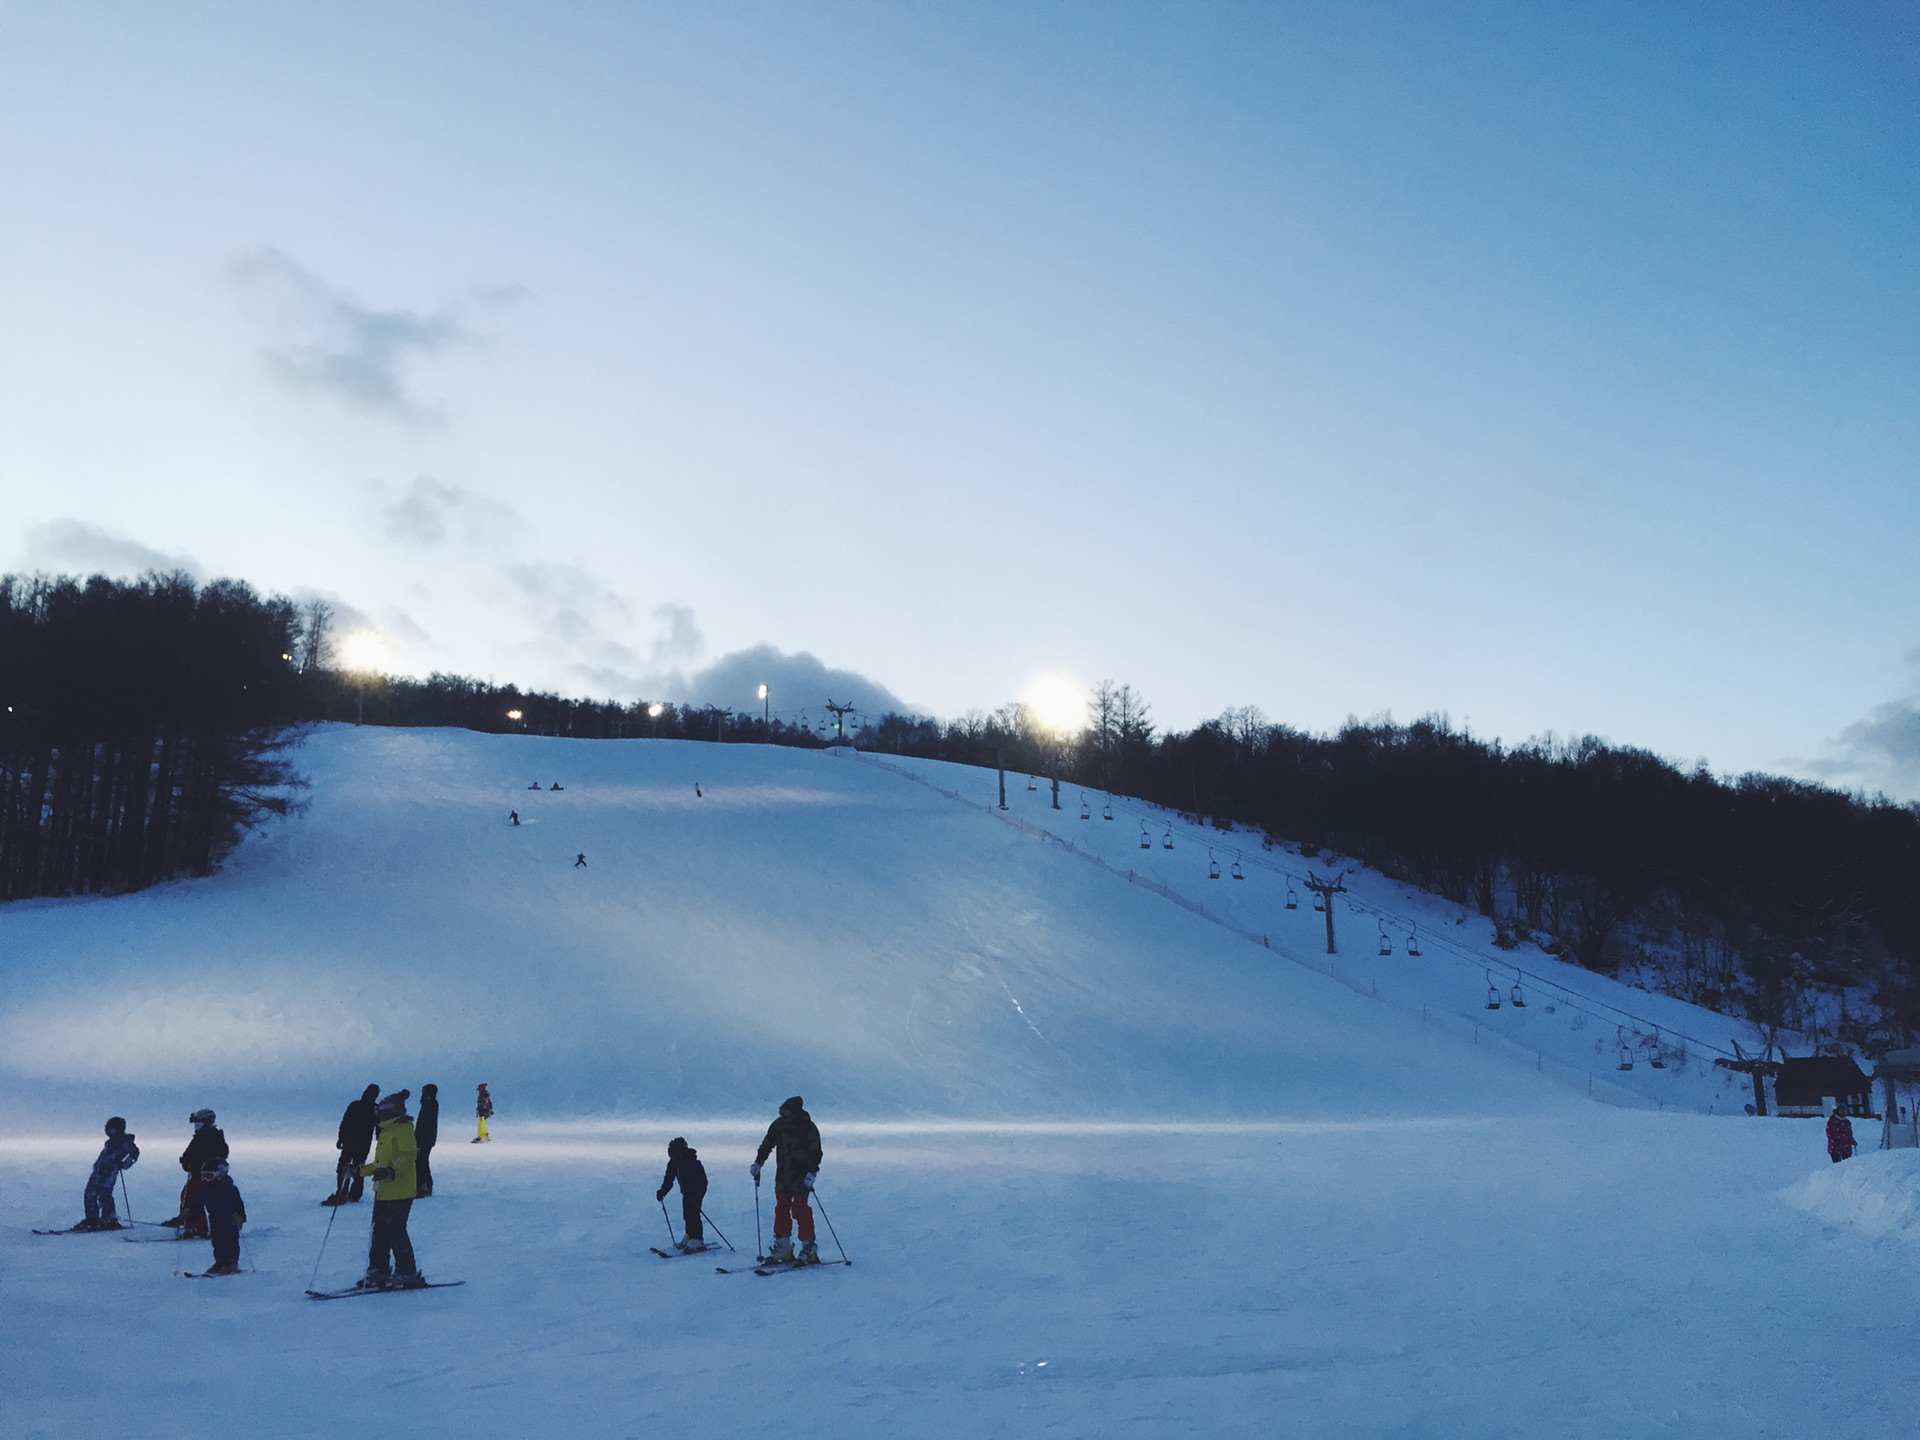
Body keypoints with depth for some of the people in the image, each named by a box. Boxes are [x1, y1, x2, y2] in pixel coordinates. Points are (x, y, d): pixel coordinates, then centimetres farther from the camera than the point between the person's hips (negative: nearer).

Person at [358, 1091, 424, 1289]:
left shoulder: (403, 1130, -11)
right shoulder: (386, 1132, 19)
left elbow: (408, 1157, -23)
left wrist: (390, 1172, -36)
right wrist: (360, 1171, 25)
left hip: (398, 1193, -10)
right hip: (383, 1192, 10)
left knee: (395, 1232, -7)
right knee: (379, 1232, 11)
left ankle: (408, 1274, 1)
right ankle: (378, 1271, 19)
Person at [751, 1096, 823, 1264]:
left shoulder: (808, 1128, -12)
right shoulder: (779, 1124, 2)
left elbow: (815, 1153, -13)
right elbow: (767, 1145, 12)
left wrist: (812, 1173, -23)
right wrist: (758, 1163, 4)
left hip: (801, 1177, -6)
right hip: (783, 1176, 6)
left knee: (800, 1211, -9)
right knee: (781, 1210, 7)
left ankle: (809, 1249, -2)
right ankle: (783, 1248, 15)